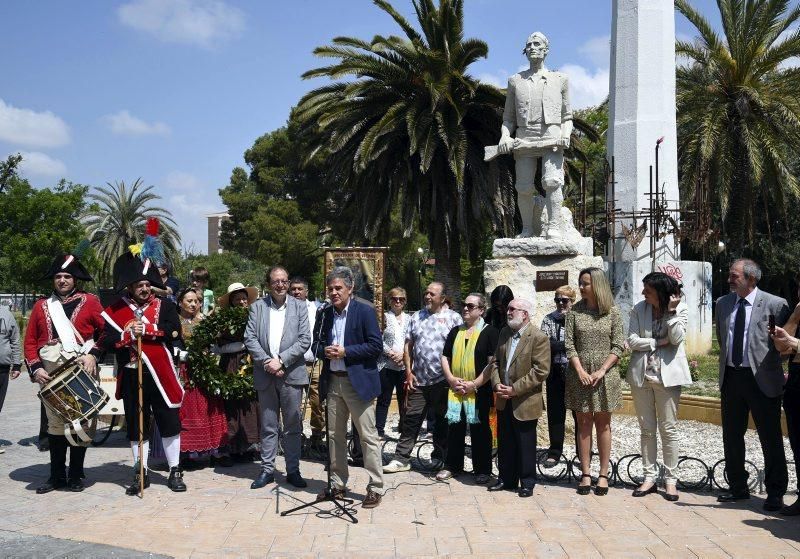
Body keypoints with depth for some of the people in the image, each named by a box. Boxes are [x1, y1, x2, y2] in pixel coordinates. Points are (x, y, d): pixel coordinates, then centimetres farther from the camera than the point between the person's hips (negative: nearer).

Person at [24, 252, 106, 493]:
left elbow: (106, 331, 2)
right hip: (51, 373, 2)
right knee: (55, 423, 7)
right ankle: (57, 475, 17)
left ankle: (76, 475, 12)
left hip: (82, 371, -2)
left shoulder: (90, 302, 7)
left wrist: (93, 354, -12)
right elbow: (30, 341, 11)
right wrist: (35, 368, -2)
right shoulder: (41, 306, 14)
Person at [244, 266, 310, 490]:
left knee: (293, 426, 6)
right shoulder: (257, 307, 6)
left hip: (291, 373, -1)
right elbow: (250, 339, 0)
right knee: (268, 427, 9)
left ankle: (293, 471, 16)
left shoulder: (299, 307, 4)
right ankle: (267, 470, 18)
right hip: (265, 375, 1)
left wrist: (281, 360, -12)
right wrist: (267, 361, -12)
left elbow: (305, 340, -4)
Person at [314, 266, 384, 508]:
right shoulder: (325, 314, 12)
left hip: (358, 382, -6)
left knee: (368, 436, -2)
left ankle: (375, 488, 6)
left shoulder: (365, 312, -7)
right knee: (335, 435, 13)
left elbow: (376, 346, -12)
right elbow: (317, 343, 17)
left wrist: (345, 351, -17)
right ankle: (337, 485, 25)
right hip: (333, 381, 6)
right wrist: (324, 350, -6)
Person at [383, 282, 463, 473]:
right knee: (411, 419, 4)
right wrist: (409, 372, 2)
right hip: (418, 379, 3)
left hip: (443, 380, -3)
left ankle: (439, 460, 21)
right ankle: (401, 459, 10)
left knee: (442, 422, 9)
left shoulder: (453, 318, -1)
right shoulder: (416, 317, 11)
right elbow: (408, 345, 11)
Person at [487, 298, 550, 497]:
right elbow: (496, 361, 14)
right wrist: (497, 384, -3)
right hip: (503, 401, 6)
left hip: (525, 403, -6)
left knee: (525, 445, 5)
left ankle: (527, 482, 19)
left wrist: (515, 389, -18)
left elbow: (541, 371, -18)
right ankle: (506, 479, 27)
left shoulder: (538, 337, -12)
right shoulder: (505, 333, 10)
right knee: (505, 443, 15)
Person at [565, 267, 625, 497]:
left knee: (603, 424, 6)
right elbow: (569, 344, 0)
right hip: (580, 374, 1)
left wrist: (601, 371, -12)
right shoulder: (575, 311, 3)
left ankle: (603, 475, 13)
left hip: (605, 374, -1)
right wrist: (580, 371, -11)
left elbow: (618, 346, -2)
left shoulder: (612, 312, 0)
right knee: (584, 424, 5)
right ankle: (585, 475, 11)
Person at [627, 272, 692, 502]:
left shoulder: (681, 309, -3)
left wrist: (671, 311, -17)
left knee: (669, 429, 2)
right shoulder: (638, 309, 2)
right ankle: (649, 477, 17)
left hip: (667, 375, -2)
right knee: (647, 429, 9)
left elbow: (677, 339, -15)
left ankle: (671, 479, 11)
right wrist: (659, 342, -11)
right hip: (641, 374, 3)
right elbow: (632, 341, -5)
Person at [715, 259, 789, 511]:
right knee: (732, 436, 13)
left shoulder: (775, 304, -9)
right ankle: (738, 487, 26)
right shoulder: (723, 303, 8)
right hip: (731, 377, 6)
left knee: (770, 437, 3)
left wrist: (770, 363, 2)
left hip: (761, 378, -5)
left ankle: (775, 493, 13)